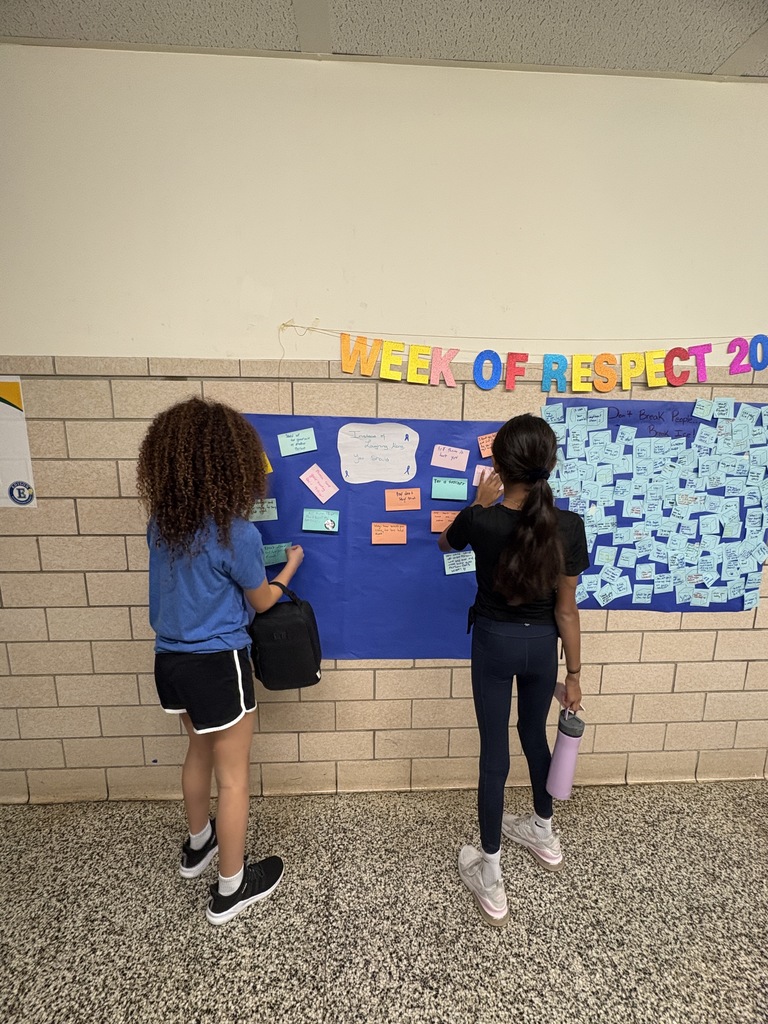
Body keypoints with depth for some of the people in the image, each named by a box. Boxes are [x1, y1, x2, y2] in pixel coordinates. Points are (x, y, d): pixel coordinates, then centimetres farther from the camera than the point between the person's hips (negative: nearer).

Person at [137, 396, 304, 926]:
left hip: (171, 659, 7)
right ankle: (231, 888, 32)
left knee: (200, 751, 29)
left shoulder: (161, 521, -3)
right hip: (217, 664, -7)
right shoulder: (237, 533, -23)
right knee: (233, 775, 13)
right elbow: (262, 601, -7)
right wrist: (291, 564, 10)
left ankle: (198, 845, 52)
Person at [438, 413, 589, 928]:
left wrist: (481, 506, 9)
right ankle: (544, 833, 52)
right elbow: (566, 609, -10)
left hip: (494, 643, -2)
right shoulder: (569, 526, -16)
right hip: (542, 644, 3)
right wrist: (574, 674, 2)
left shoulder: (480, 521, -21)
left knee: (495, 753, 12)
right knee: (535, 735, 27)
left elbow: (445, 542, 4)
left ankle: (491, 880, 28)